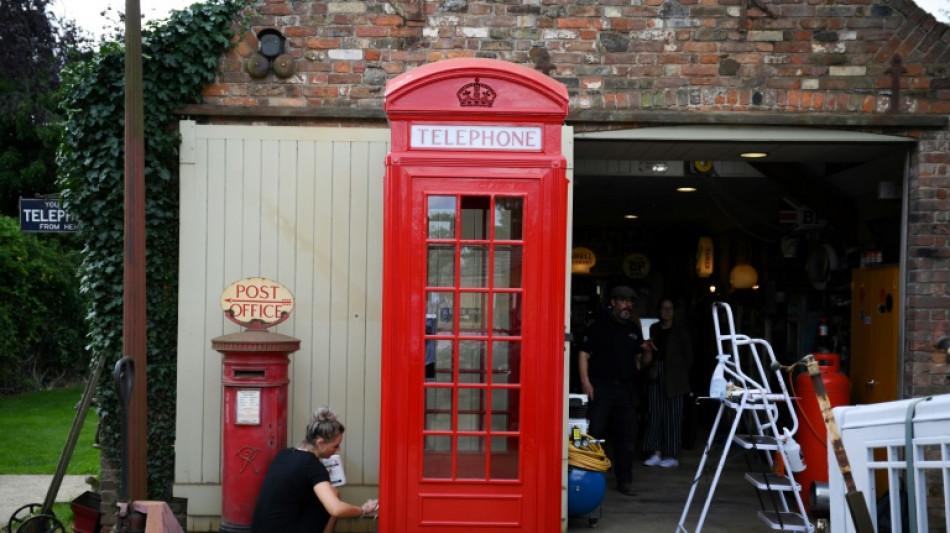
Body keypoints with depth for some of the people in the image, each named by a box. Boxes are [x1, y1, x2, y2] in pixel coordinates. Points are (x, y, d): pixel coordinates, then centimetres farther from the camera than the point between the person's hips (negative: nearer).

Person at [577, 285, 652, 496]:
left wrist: (646, 352, -2)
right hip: (601, 386, -5)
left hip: (626, 389, 5)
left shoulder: (634, 329, 16)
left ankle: (625, 481, 15)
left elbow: (640, 359, 21)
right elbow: (584, 354, -4)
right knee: (594, 433, -5)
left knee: (627, 435, 7)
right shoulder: (599, 326, 1)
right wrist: (585, 381, -15)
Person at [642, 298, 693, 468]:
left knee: (672, 416, -2)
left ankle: (672, 456, 3)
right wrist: (649, 370, -1)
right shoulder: (653, 329, 13)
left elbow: (688, 354, 3)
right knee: (654, 415, 2)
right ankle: (657, 454, 6)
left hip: (673, 378, -4)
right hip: (655, 376, 4)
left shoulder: (680, 330, 3)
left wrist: (683, 374, -2)